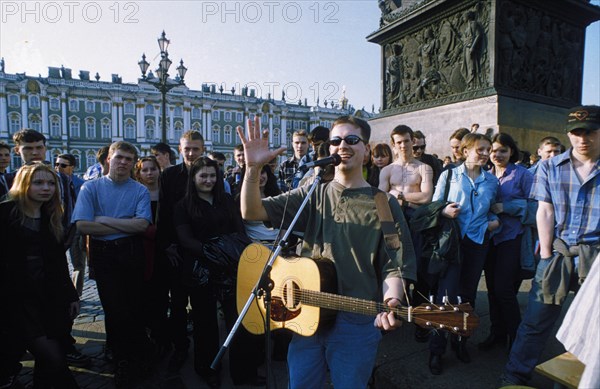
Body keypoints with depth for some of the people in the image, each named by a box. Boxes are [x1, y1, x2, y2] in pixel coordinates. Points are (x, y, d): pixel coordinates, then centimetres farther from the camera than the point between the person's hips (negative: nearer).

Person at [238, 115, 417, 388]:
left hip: (357, 324, -2)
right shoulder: (312, 196, 3)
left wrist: (390, 305, -25)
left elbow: (394, 266, -5)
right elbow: (251, 212, -4)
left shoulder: (384, 205, -4)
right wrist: (253, 168, -20)